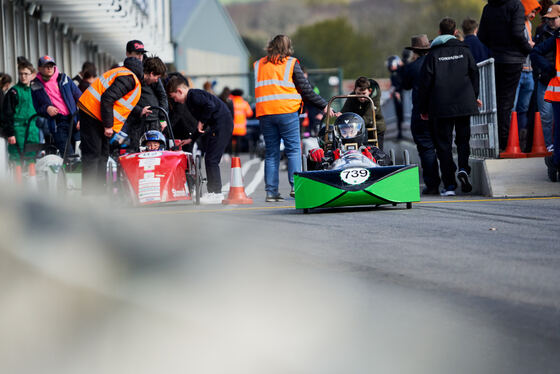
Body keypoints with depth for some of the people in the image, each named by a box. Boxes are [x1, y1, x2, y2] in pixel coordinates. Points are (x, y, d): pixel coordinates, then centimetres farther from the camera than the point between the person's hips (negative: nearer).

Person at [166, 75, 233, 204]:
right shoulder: (190, 99, 22)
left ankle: (216, 193, -9)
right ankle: (213, 192, 16)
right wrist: (192, 139, 24)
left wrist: (201, 122, -13)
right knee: (210, 159, 12)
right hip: (216, 126, 10)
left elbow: (210, 106, -25)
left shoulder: (194, 95, -10)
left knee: (211, 159, -10)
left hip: (222, 124, -10)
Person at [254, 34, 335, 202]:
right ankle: (295, 185, -12)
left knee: (271, 153, 7)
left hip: (264, 113, 3)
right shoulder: (291, 64, 3)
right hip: (286, 111, -3)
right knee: (293, 150, 1)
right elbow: (306, 90, 1)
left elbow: (256, 89, 14)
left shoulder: (258, 65, 14)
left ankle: (271, 191, 4)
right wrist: (324, 106, 7)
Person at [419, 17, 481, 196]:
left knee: (444, 143, 3)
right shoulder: (464, 51, 4)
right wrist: (474, 96, 22)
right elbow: (474, 74, 8)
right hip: (464, 104, 1)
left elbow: (425, 82, -1)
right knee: (463, 139, 13)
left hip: (441, 107, -1)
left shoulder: (433, 54, 0)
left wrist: (424, 108, 6)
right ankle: (463, 168, -14)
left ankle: (449, 184, -2)